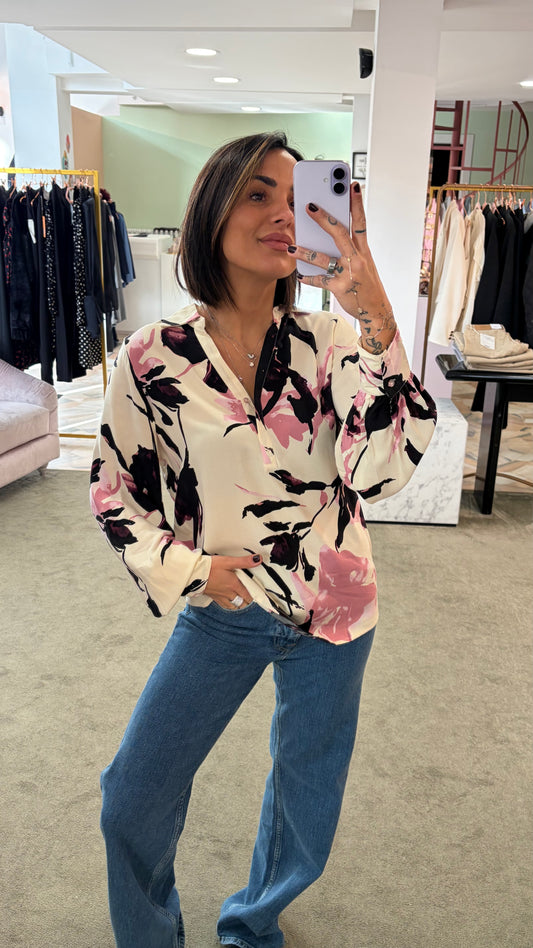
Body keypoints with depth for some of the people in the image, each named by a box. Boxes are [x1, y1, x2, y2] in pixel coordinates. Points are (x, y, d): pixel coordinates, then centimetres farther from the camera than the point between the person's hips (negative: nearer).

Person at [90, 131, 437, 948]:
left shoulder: (327, 343, -9)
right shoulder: (154, 359, -11)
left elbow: (382, 468, -25)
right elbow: (115, 492, 1)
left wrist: (375, 315, -32)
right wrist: (186, 568, -11)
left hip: (332, 610, 1)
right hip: (222, 612, 0)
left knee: (305, 800, 20)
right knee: (134, 801, 9)